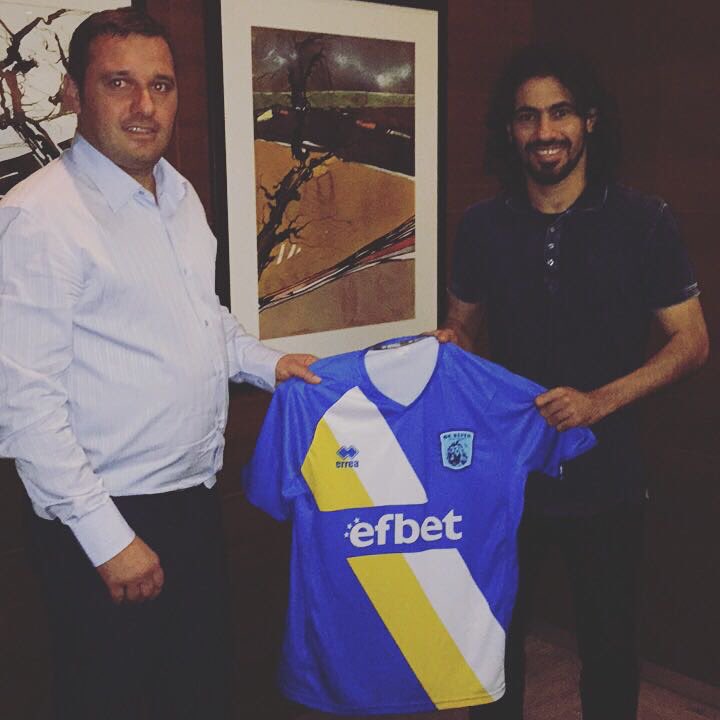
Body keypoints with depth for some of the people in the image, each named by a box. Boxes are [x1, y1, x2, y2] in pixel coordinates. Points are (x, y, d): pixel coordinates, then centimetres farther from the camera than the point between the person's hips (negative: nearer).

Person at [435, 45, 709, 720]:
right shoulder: (483, 225, 1)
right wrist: (448, 343, -11)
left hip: (604, 476, -1)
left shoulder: (643, 222, -6)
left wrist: (600, 400, -19)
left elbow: (691, 341, -5)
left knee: (608, 640, 13)